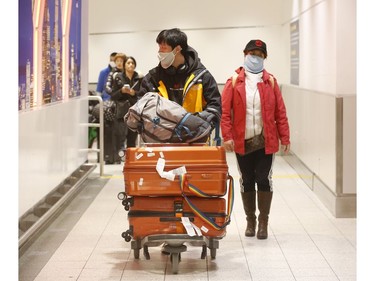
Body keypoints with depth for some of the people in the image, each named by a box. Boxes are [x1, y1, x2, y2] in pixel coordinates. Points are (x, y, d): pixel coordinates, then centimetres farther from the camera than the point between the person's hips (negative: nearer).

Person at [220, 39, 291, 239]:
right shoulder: (234, 82, 2)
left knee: (264, 180, 0)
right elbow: (225, 111, -3)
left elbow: (280, 112, 3)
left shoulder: (270, 81, 5)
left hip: (266, 141, 0)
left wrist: (284, 137, -1)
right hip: (242, 142, 0)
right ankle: (250, 220, 22)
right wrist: (227, 136, -12)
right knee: (247, 181, 9)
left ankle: (263, 222, 11)